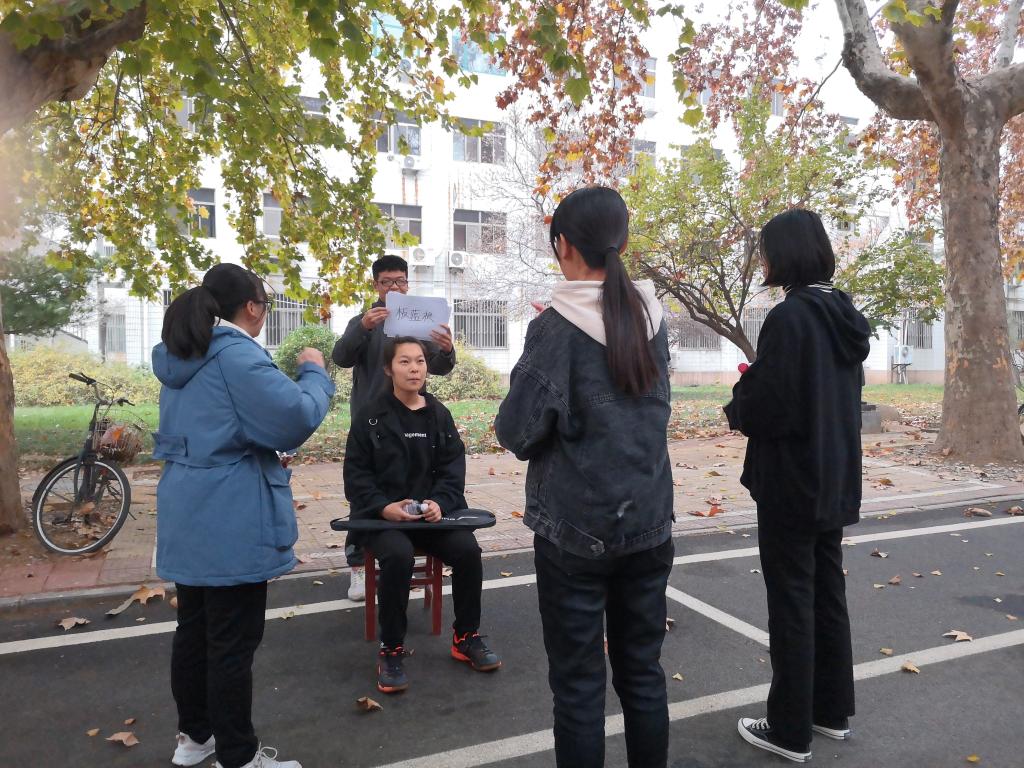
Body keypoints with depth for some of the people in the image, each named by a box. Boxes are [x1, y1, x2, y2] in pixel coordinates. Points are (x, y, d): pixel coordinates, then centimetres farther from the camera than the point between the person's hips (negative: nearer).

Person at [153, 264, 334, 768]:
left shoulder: (181, 357, 12)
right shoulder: (236, 354, -18)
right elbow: (296, 418, -25)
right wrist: (314, 372, -8)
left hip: (188, 517, 10)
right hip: (230, 522, -9)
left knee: (194, 628, 20)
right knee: (233, 641, 2)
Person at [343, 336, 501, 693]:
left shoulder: (439, 414, 7)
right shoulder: (371, 416, -1)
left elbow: (453, 467, 2)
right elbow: (356, 472, -4)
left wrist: (439, 502, -17)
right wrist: (383, 506, -21)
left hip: (434, 512, 3)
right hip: (383, 516, -3)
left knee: (468, 550, -22)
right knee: (398, 556, -33)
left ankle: (466, 637, 2)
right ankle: (391, 649, -12)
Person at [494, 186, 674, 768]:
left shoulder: (557, 329, -14)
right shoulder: (653, 319, 3)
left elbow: (516, 432, -13)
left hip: (575, 529, -5)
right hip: (648, 523, 5)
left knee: (579, 684, 8)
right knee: (643, 671, 17)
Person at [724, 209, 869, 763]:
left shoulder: (789, 317, -20)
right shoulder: (844, 316, 7)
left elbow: (767, 409, -23)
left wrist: (737, 405, -1)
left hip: (791, 484, -8)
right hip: (835, 481, 8)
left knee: (792, 604, 3)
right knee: (828, 596, 18)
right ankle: (834, 711, 33)